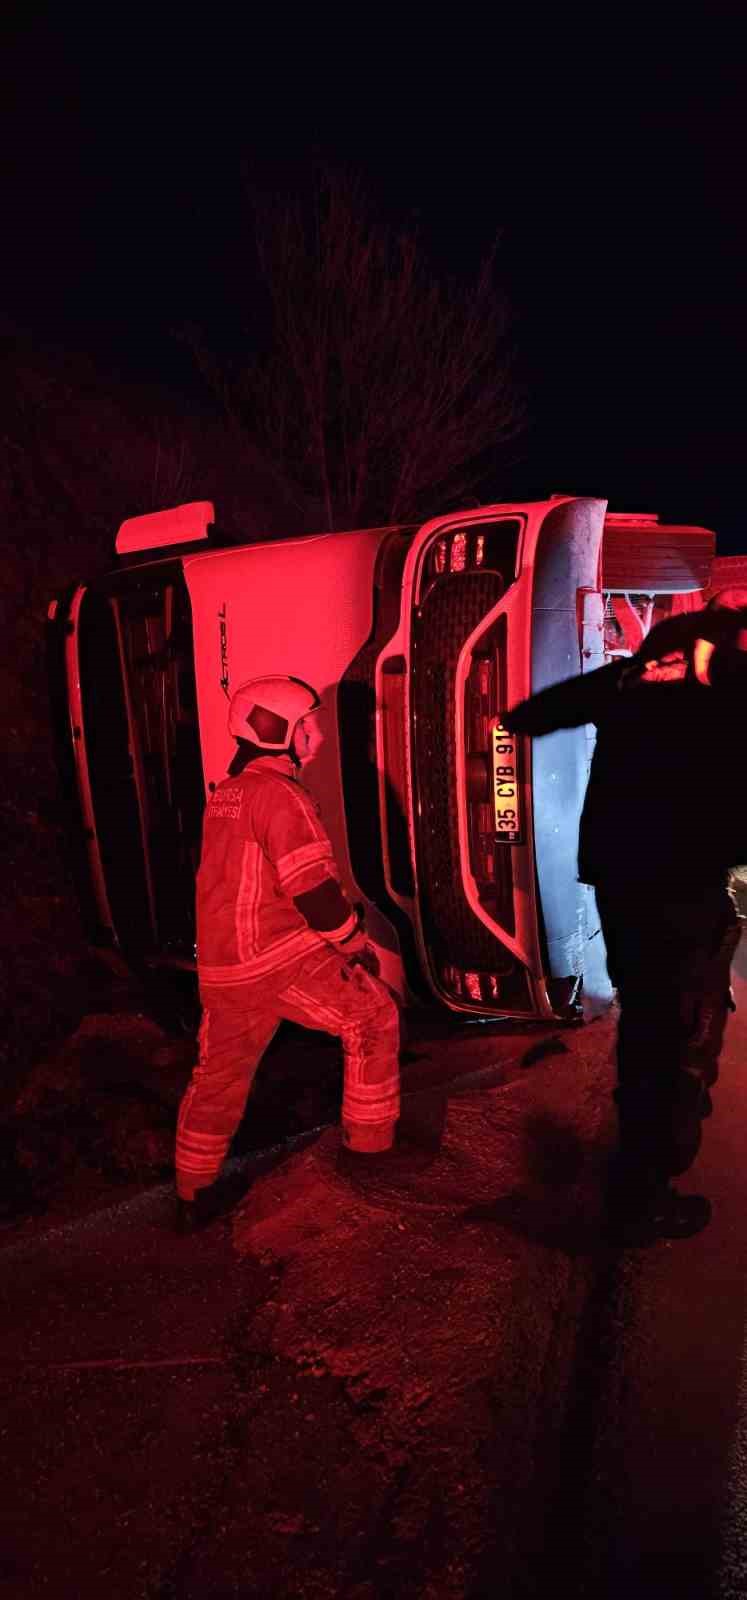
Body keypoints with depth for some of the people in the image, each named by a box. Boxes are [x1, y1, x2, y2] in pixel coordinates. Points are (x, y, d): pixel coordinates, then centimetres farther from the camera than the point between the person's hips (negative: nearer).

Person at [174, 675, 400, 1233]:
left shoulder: (225, 793, 13)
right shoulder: (280, 794, -15)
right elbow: (314, 890, -18)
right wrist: (357, 943, -3)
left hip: (222, 963, 9)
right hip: (281, 961, -8)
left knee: (220, 1074, 19)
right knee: (373, 1020, 10)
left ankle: (194, 1197, 30)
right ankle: (371, 1147, 18)